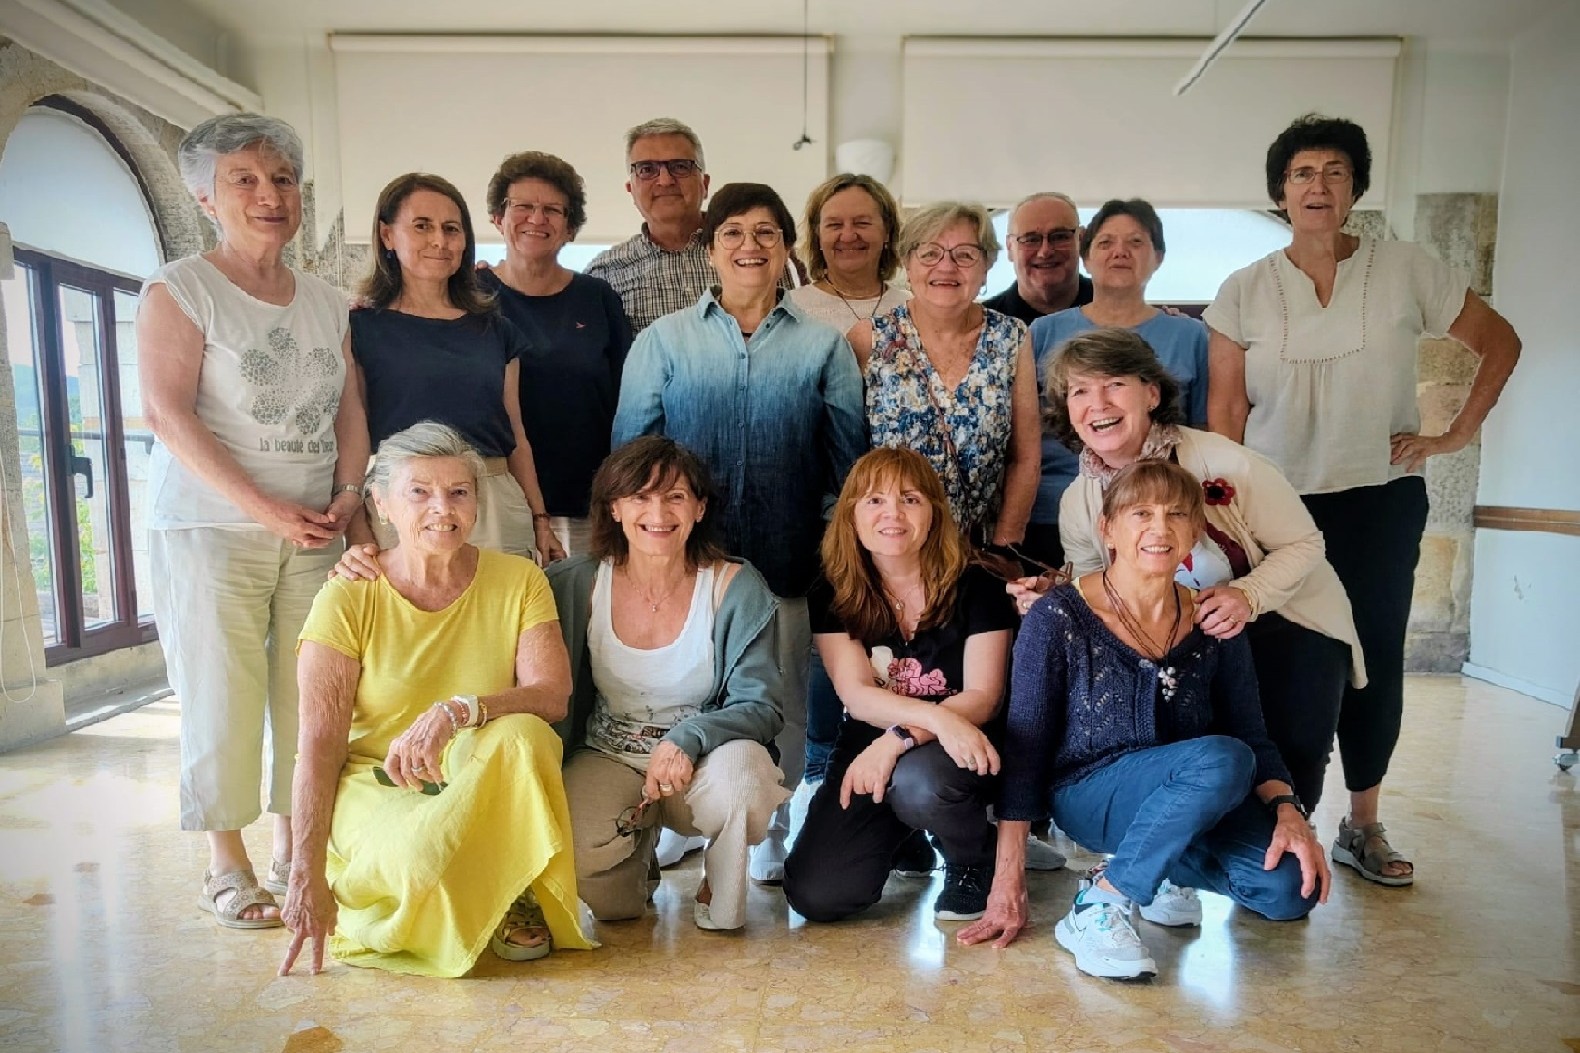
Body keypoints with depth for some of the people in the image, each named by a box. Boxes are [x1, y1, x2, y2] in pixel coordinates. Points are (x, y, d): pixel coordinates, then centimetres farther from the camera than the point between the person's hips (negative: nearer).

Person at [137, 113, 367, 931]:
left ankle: (292, 853, 17)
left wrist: (347, 495, -5)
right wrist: (268, 509, -17)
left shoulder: (326, 303, 13)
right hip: (210, 529, -4)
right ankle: (227, 866, 14)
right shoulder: (179, 289, -1)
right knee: (222, 694, -1)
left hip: (315, 535, 4)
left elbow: (350, 412, 12)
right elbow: (168, 414, -10)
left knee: (308, 696, 3)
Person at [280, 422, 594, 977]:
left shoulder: (518, 581, -4)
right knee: (422, 854, -34)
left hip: (486, 784, 2)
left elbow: (553, 696, -15)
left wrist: (456, 712, -33)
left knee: (518, 732, -31)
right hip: (375, 784, -1)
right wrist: (307, 877, -19)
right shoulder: (348, 599, -9)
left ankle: (516, 897, -7)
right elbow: (319, 743, -13)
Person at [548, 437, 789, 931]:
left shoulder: (736, 588, -10)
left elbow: (761, 705, -13)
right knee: (573, 850, -28)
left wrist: (687, 739, -28)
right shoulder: (576, 585, -5)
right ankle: (638, 842, 11)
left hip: (703, 764, -1)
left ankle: (720, 898, -1)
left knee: (740, 769, -34)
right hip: (608, 760, 1)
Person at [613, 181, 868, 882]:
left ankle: (768, 837, 25)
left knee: (778, 705, 7)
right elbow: (628, 450, 7)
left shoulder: (824, 346, 9)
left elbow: (849, 459, 8)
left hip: (785, 562, 1)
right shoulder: (662, 341, 8)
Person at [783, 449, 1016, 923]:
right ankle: (900, 838, 18)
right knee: (815, 895, -17)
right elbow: (856, 695, -10)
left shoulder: (976, 588, -5)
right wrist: (937, 716, -30)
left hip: (954, 753, -2)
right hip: (867, 750, 3)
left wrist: (899, 739, -26)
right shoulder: (832, 597, -1)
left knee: (919, 783, -39)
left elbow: (982, 696, -10)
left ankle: (976, 863, -2)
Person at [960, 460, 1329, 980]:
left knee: (1291, 889, -21)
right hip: (1088, 796, -5)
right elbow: (1024, 748, -12)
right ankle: (1097, 908, -20)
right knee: (1221, 760, -32)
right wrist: (1008, 880, -15)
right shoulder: (1058, 618, -13)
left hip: (1189, 803, 5)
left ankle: (1168, 867, 8)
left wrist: (1287, 810, -17)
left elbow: (1252, 735, 5)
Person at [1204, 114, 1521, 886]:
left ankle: (1363, 825, 22)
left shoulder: (1406, 272, 2)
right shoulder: (1244, 291, 2)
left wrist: (1457, 434, 2)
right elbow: (1224, 411, -1)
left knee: (1374, 660, 6)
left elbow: (1499, 343, 11)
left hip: (1382, 502, 1)